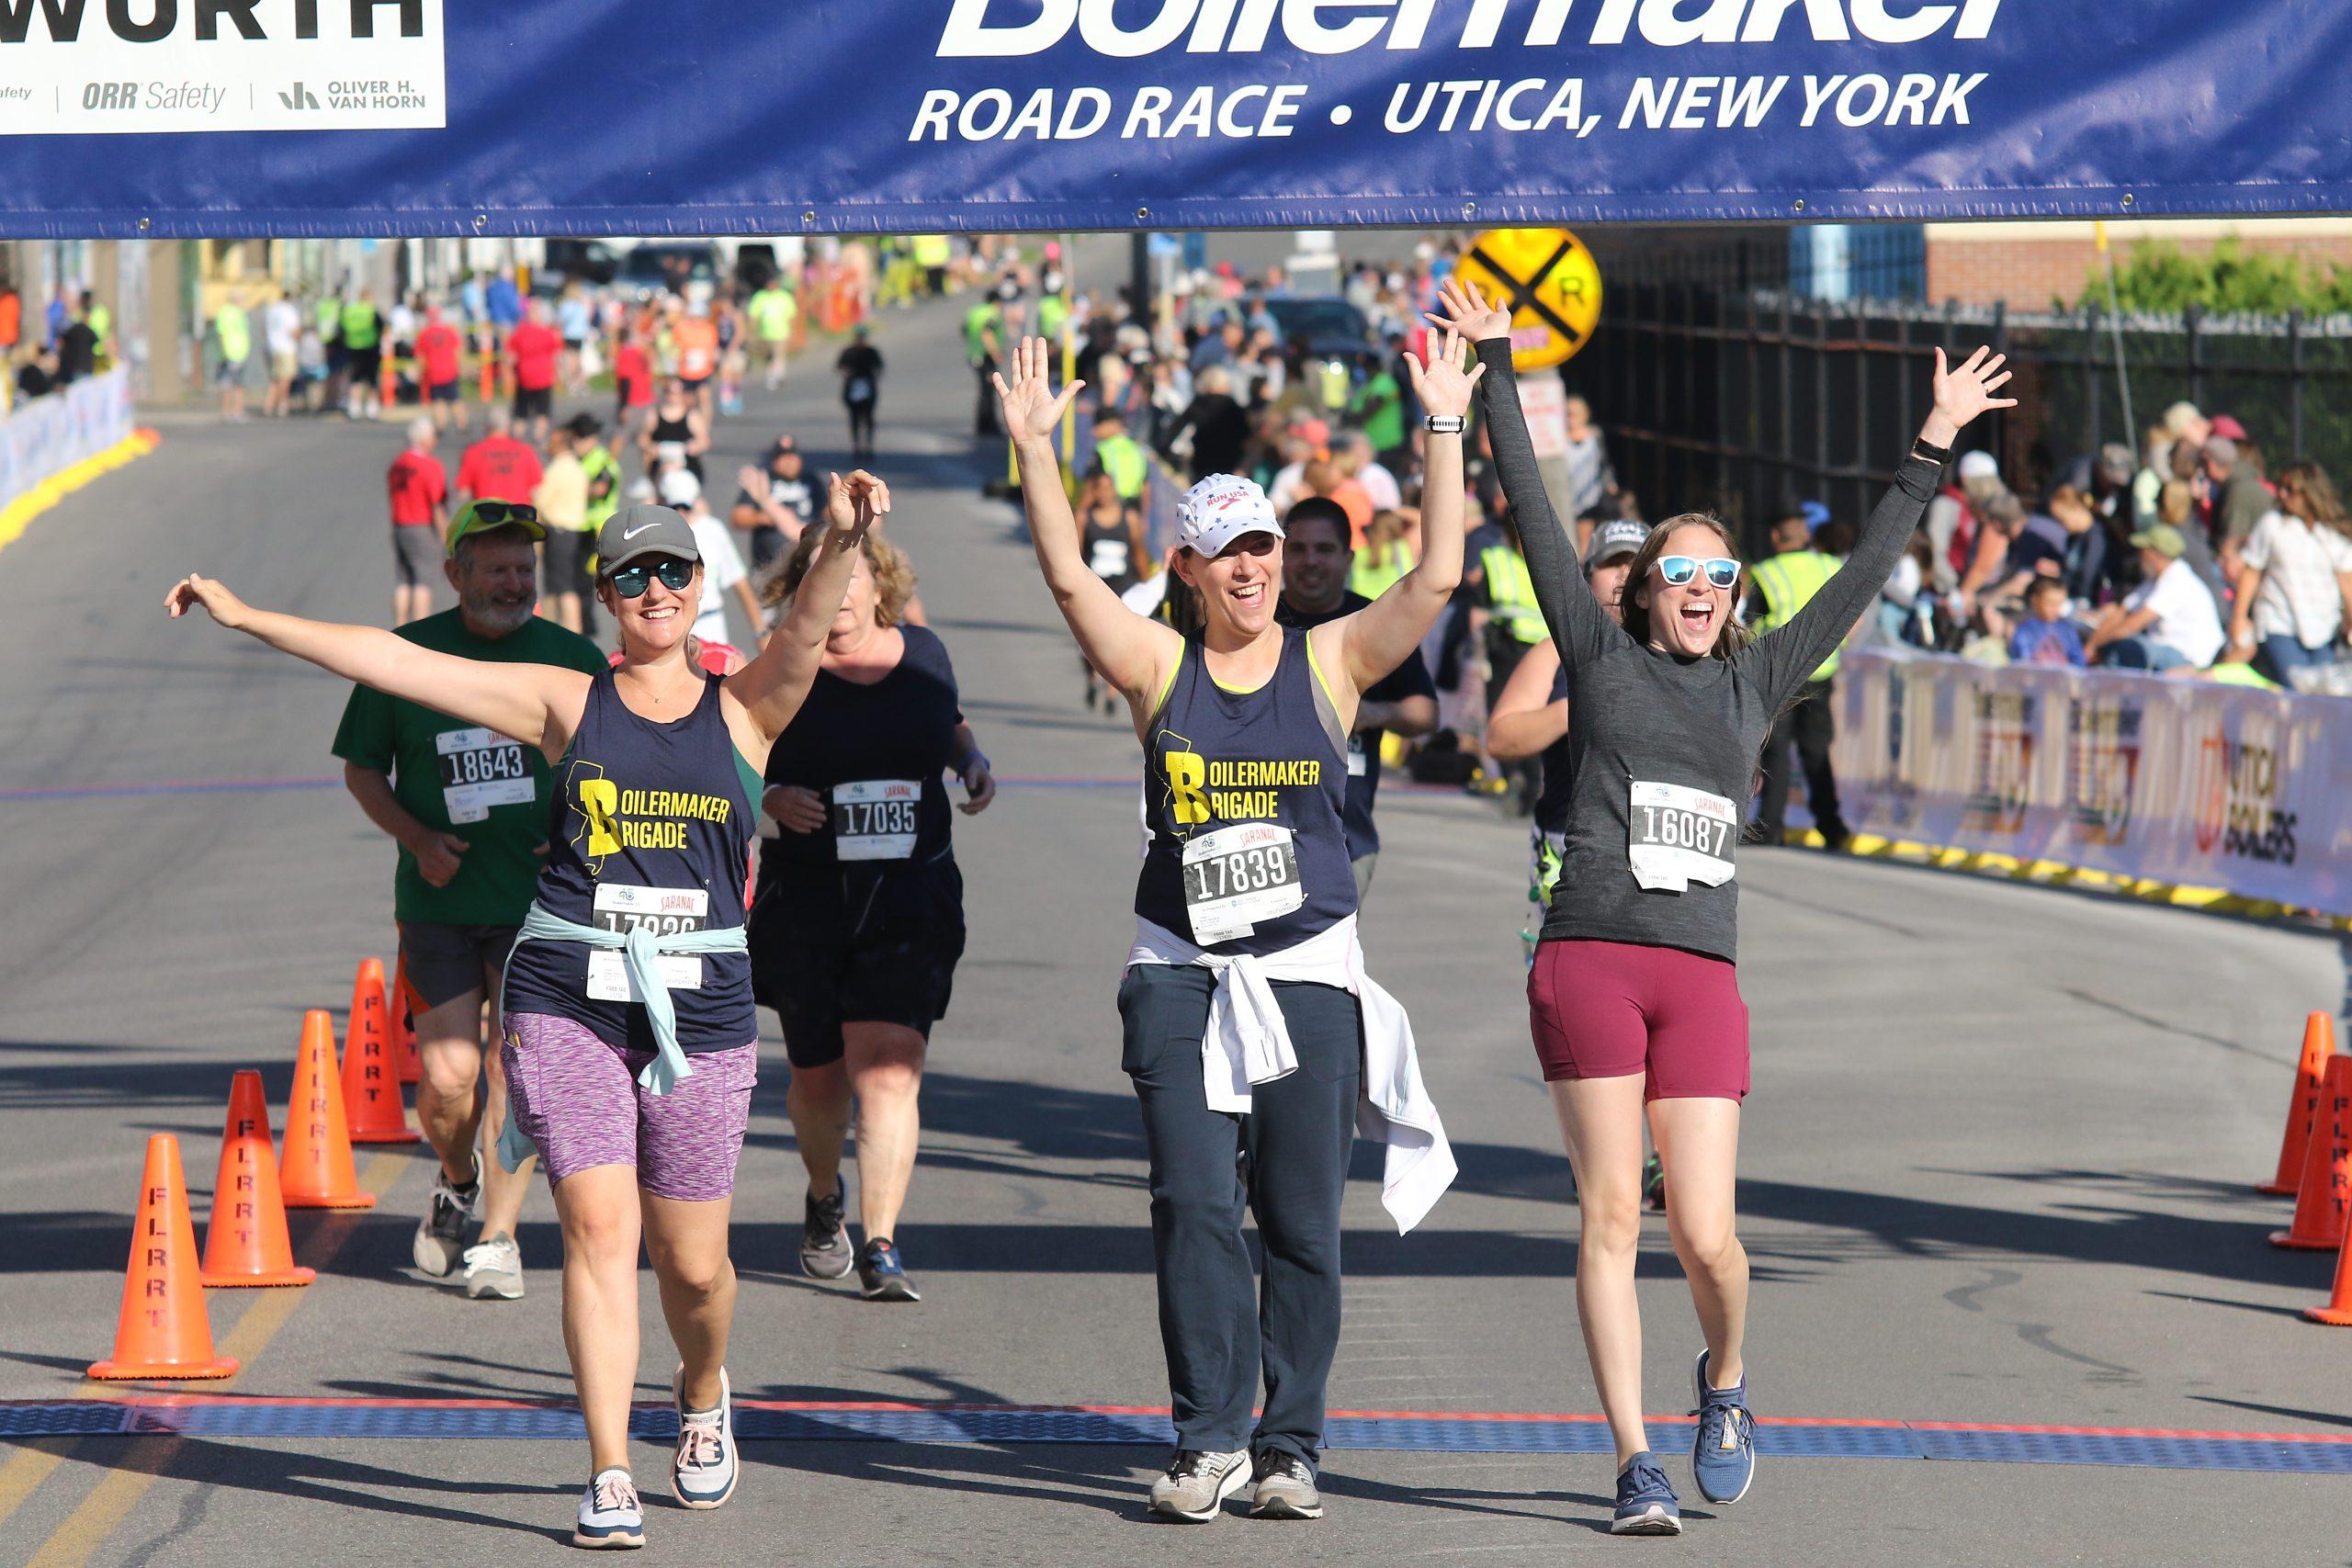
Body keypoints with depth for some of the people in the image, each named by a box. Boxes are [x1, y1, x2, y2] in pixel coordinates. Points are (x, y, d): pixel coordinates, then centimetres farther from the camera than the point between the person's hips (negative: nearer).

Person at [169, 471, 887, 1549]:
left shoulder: (743, 712, 6)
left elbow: (805, 633, -14)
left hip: (701, 1012, 0)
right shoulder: (567, 703, 6)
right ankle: (609, 1476, -8)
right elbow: (396, 664, 6)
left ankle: (703, 1399, 37)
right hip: (567, 998, 0)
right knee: (599, 1225, -12)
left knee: (691, 1258, 5)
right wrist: (248, 619, 4)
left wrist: (840, 543, -35)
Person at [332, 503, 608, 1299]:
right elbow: (362, 769, 9)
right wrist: (418, 838, -7)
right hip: (438, 900, 0)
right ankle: (457, 1183, 26)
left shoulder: (573, 659, 3)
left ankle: (499, 1235, 4)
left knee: (515, 1066, -8)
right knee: (449, 1076, -5)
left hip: (542, 900, 0)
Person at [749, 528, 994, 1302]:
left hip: (911, 896, 0)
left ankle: (880, 1248, -16)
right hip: (805, 900, 0)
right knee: (818, 1075, 11)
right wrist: (773, 800, -19)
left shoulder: (924, 656, 5)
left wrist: (975, 764, 5)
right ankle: (824, 1200, 43)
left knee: (888, 1068, -15)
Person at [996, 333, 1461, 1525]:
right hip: (1182, 976, 0)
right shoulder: (1160, 668, 4)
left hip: (1309, 975, 0)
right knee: (1195, 1210, -7)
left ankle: (1288, 1448, 10)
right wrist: (1034, 449, -15)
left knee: (1302, 1224, 2)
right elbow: (1068, 577, -7)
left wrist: (1445, 431, -9)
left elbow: (1438, 577, -5)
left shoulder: (1329, 662, 4)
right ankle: (1211, 1441, -3)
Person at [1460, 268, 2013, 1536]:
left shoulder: (1755, 682, 17)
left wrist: (1932, 450, 22)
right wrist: (1493, 368, 6)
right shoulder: (1602, 659, 10)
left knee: (1705, 1235, -5)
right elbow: (1533, 514, 8)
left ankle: (1725, 1381, 26)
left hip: (1703, 978, 2)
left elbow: (1863, 576, 22)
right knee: (1611, 1217, -3)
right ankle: (1635, 1467, 1)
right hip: (1589, 960, -2)